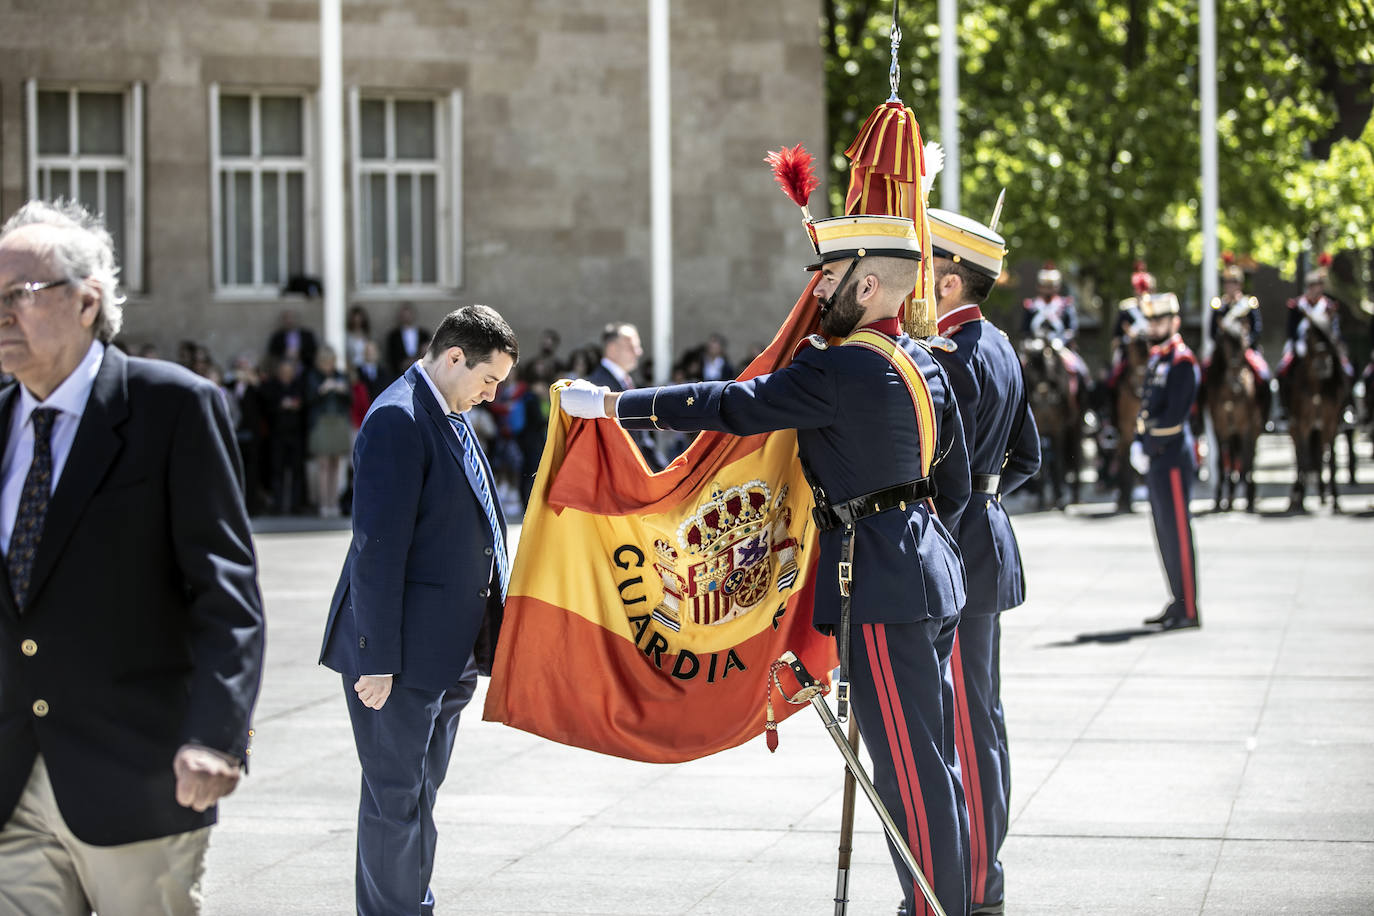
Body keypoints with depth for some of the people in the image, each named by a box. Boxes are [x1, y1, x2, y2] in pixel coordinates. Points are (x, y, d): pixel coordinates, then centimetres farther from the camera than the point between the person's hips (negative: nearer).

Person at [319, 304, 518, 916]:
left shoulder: (451, 419, 13)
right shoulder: (398, 420, -17)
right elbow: (378, 548, -21)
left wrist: (487, 633, 19)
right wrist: (377, 659, -22)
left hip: (449, 651, 10)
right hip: (402, 653, -9)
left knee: (420, 792, 17)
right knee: (395, 799, -2)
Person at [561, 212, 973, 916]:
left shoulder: (842, 369, -17)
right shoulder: (923, 364, 12)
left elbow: (732, 406, -19)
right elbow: (955, 486, 18)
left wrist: (610, 404, -14)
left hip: (882, 591, -10)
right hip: (932, 576, 10)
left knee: (909, 767, -3)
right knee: (931, 758, 15)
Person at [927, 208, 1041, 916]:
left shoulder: (949, 359, -17)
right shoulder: (997, 346, 14)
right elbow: (1026, 456, 20)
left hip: (954, 556, -10)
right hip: (984, 540, 10)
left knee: (963, 723, -5)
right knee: (976, 718, 14)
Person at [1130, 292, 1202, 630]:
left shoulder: (1182, 361, -12)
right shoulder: (1156, 358, 16)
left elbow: (1174, 415, -19)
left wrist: (1150, 447, -14)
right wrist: (1138, 443, 3)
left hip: (1173, 459, -9)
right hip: (1155, 461, 9)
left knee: (1178, 532, -6)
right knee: (1165, 533, 13)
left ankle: (1189, 611, -3)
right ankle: (1178, 602, 20)